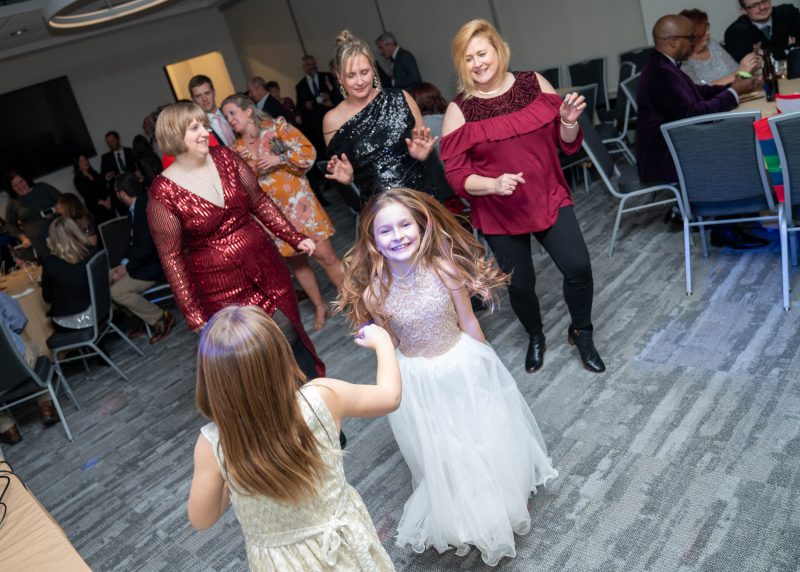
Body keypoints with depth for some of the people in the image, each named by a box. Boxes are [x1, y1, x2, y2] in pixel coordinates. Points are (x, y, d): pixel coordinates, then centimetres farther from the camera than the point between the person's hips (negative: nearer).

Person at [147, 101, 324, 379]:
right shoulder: (163, 193, -14)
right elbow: (171, 257, -10)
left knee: (290, 334, 13)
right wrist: (194, 315, -10)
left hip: (265, 265, 4)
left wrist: (295, 238, 3)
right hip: (220, 287, -4)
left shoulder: (225, 157, -2)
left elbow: (260, 202, 7)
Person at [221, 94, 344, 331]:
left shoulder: (277, 127, -4)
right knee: (296, 261, 11)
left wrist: (279, 159, -21)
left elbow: (308, 152, -10)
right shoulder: (236, 150, 6)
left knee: (325, 255, -4)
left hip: (299, 202, -3)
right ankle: (319, 305, 29)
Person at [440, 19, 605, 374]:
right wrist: (493, 184, -28)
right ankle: (535, 337, 41)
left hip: (549, 198, 1)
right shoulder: (459, 110, -8)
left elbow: (567, 144, 4)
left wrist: (568, 121, -18)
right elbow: (456, 175, -11)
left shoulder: (534, 84, -2)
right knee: (520, 284, 8)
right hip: (499, 213, -1)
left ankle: (581, 333, 20)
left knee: (578, 267, -10)